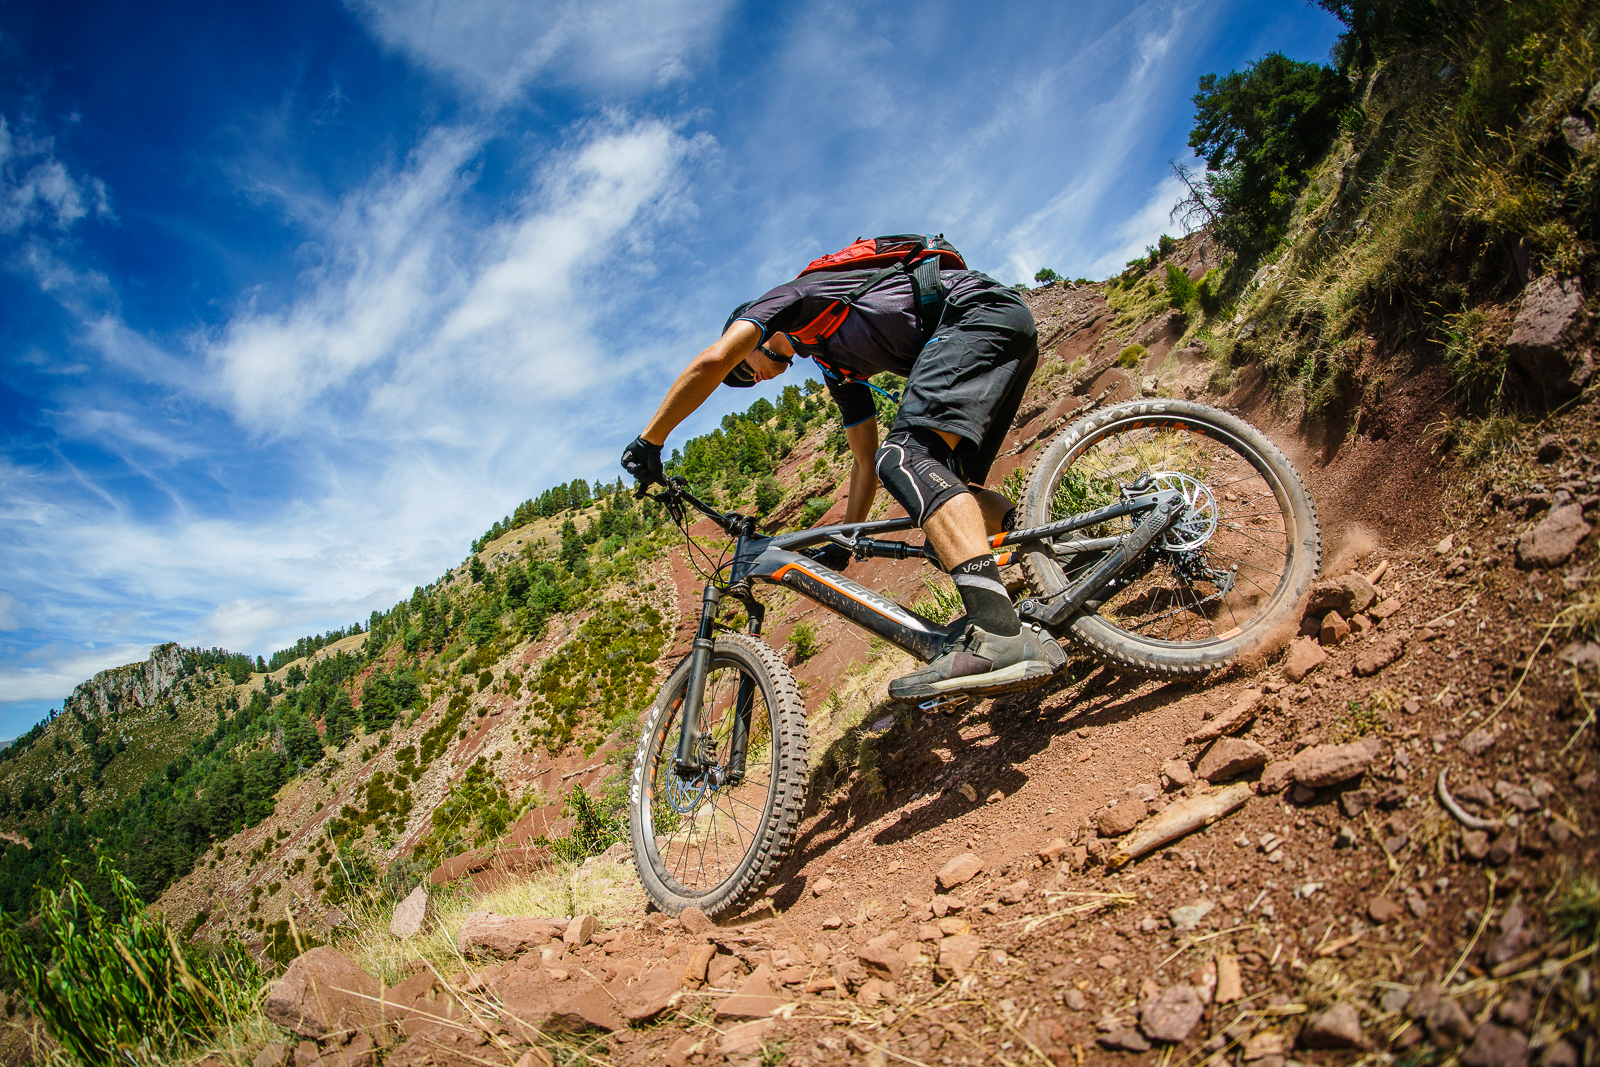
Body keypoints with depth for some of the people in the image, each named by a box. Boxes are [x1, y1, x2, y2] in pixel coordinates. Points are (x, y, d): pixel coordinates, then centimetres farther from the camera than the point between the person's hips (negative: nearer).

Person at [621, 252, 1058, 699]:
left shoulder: (782, 300, 8)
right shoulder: (837, 367, 30)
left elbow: (712, 361, -10)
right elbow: (865, 461, 33)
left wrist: (649, 441, -3)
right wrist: (842, 545, 37)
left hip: (975, 309, -10)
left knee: (905, 456, -25)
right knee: (949, 484, 12)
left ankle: (1001, 637, -41)